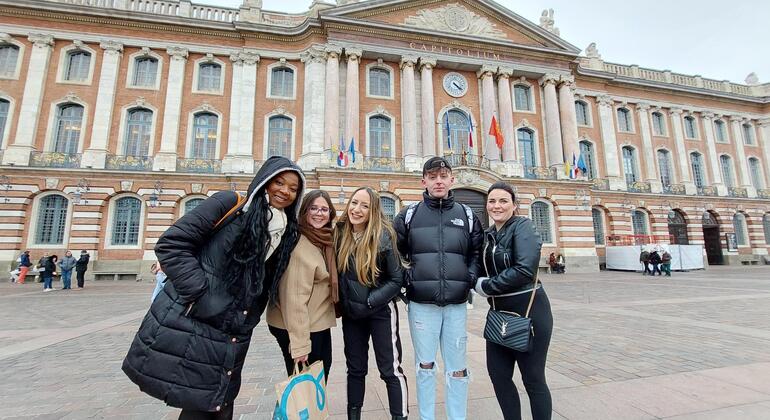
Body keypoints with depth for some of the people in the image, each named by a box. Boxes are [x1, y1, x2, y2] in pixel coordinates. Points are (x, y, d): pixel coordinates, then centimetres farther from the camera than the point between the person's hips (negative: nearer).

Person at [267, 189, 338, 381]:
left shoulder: (325, 241, 5)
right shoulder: (299, 245, -23)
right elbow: (295, 297, -25)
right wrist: (299, 343, -24)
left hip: (319, 324, 8)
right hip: (300, 327, -8)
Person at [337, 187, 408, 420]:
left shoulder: (383, 236, -17)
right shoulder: (340, 234, -6)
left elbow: (397, 279, -13)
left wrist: (370, 302, -16)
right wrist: (344, 302, 1)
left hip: (381, 311, -4)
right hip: (350, 313, 4)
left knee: (390, 369, 7)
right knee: (355, 368, 18)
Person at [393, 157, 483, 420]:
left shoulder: (467, 215, 6)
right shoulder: (409, 215, 1)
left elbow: (478, 253, 13)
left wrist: (471, 277, -2)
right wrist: (405, 278, -3)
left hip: (456, 304, 1)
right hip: (421, 303, -1)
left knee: (457, 368, 11)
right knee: (425, 366, 13)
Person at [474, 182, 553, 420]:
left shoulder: (522, 226, -11)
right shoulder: (488, 235, 9)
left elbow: (525, 270, -23)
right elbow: (483, 270, 16)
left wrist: (486, 287, -15)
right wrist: (479, 285, -5)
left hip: (529, 311, -6)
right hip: (500, 313, 7)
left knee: (532, 378, 7)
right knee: (498, 374, 13)